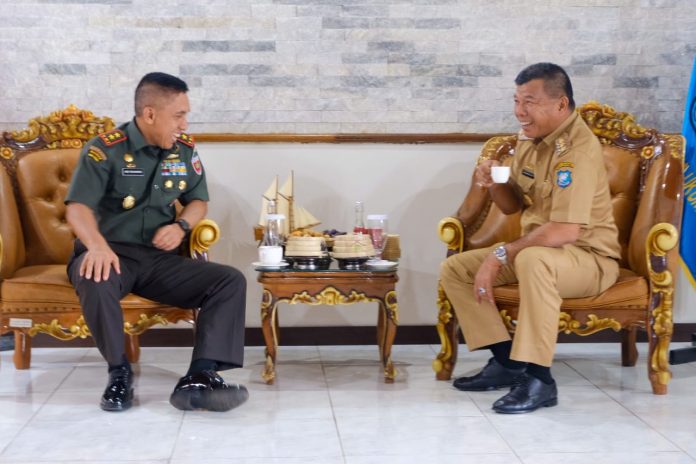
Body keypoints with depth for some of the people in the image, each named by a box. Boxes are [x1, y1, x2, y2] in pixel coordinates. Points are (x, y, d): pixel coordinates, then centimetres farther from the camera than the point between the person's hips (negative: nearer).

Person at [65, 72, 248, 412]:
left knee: (231, 281, -15)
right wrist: (98, 245, -39)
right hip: (112, 254, -5)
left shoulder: (184, 149, 7)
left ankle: (199, 378, -27)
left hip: (159, 259, 5)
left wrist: (181, 226, -6)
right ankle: (119, 371, -17)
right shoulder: (105, 150, -9)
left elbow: (198, 200, 18)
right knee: (94, 281, -40)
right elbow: (78, 208, -17)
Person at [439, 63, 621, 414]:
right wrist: (494, 185, -10)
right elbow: (513, 205, 13)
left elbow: (566, 230, -32)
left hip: (588, 258, -9)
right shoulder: (529, 138, 4)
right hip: (537, 249, 9)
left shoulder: (578, 147, -23)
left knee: (533, 260, -40)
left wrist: (501, 255, -25)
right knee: (455, 269, 0)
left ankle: (539, 378, -30)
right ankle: (506, 360, 0)